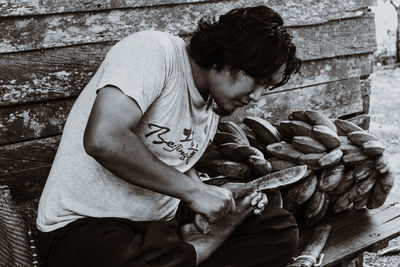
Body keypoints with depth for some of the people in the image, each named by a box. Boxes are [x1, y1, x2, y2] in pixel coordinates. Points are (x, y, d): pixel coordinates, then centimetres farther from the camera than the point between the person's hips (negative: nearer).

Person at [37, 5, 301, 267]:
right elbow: (103, 140, -32)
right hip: (84, 224, -7)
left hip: (163, 222, 8)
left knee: (282, 228, -3)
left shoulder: (216, 104, 9)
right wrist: (193, 190, -24)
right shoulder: (154, 51, -18)